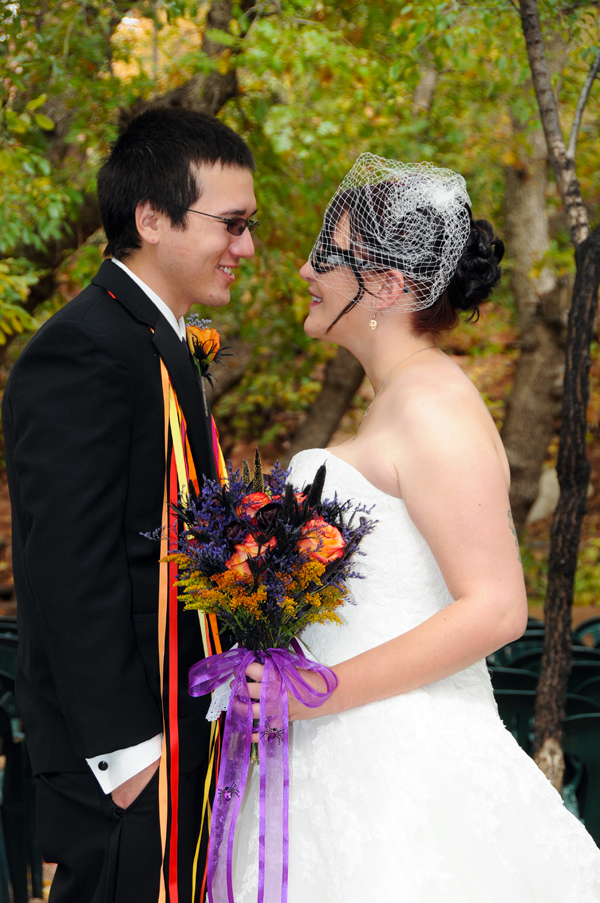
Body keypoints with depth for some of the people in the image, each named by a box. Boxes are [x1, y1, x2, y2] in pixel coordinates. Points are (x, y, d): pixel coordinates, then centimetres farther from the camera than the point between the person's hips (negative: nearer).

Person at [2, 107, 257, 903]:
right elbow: (71, 573, -22)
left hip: (175, 728, 10)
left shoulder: (158, 344, 16)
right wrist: (125, 747, -20)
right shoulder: (84, 352, -17)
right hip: (126, 746, -10)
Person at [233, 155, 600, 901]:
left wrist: (320, 693, -20)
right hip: (348, 756, 9)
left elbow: (495, 608, -22)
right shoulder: (400, 400, 13)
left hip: (400, 768, -9)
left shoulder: (434, 409, -16)